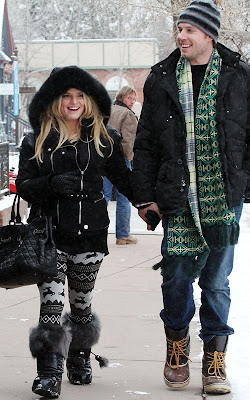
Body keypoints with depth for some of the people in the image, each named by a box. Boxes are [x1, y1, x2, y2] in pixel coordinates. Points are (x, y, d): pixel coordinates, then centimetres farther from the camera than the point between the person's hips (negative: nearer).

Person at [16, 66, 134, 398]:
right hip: (49, 235, -1)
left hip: (90, 234, 2)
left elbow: (123, 178, 12)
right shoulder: (37, 142, 4)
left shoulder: (104, 139, 7)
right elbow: (23, 185, 0)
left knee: (82, 304, 12)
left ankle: (79, 361, 31)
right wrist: (51, 183, -19)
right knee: (51, 304, -11)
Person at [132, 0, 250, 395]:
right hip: (177, 199, 1)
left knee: (216, 279, 4)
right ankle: (177, 347, 24)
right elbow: (146, 143, 9)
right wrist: (145, 195, 5)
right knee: (176, 276, 0)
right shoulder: (161, 80, 6)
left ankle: (214, 361, 15)